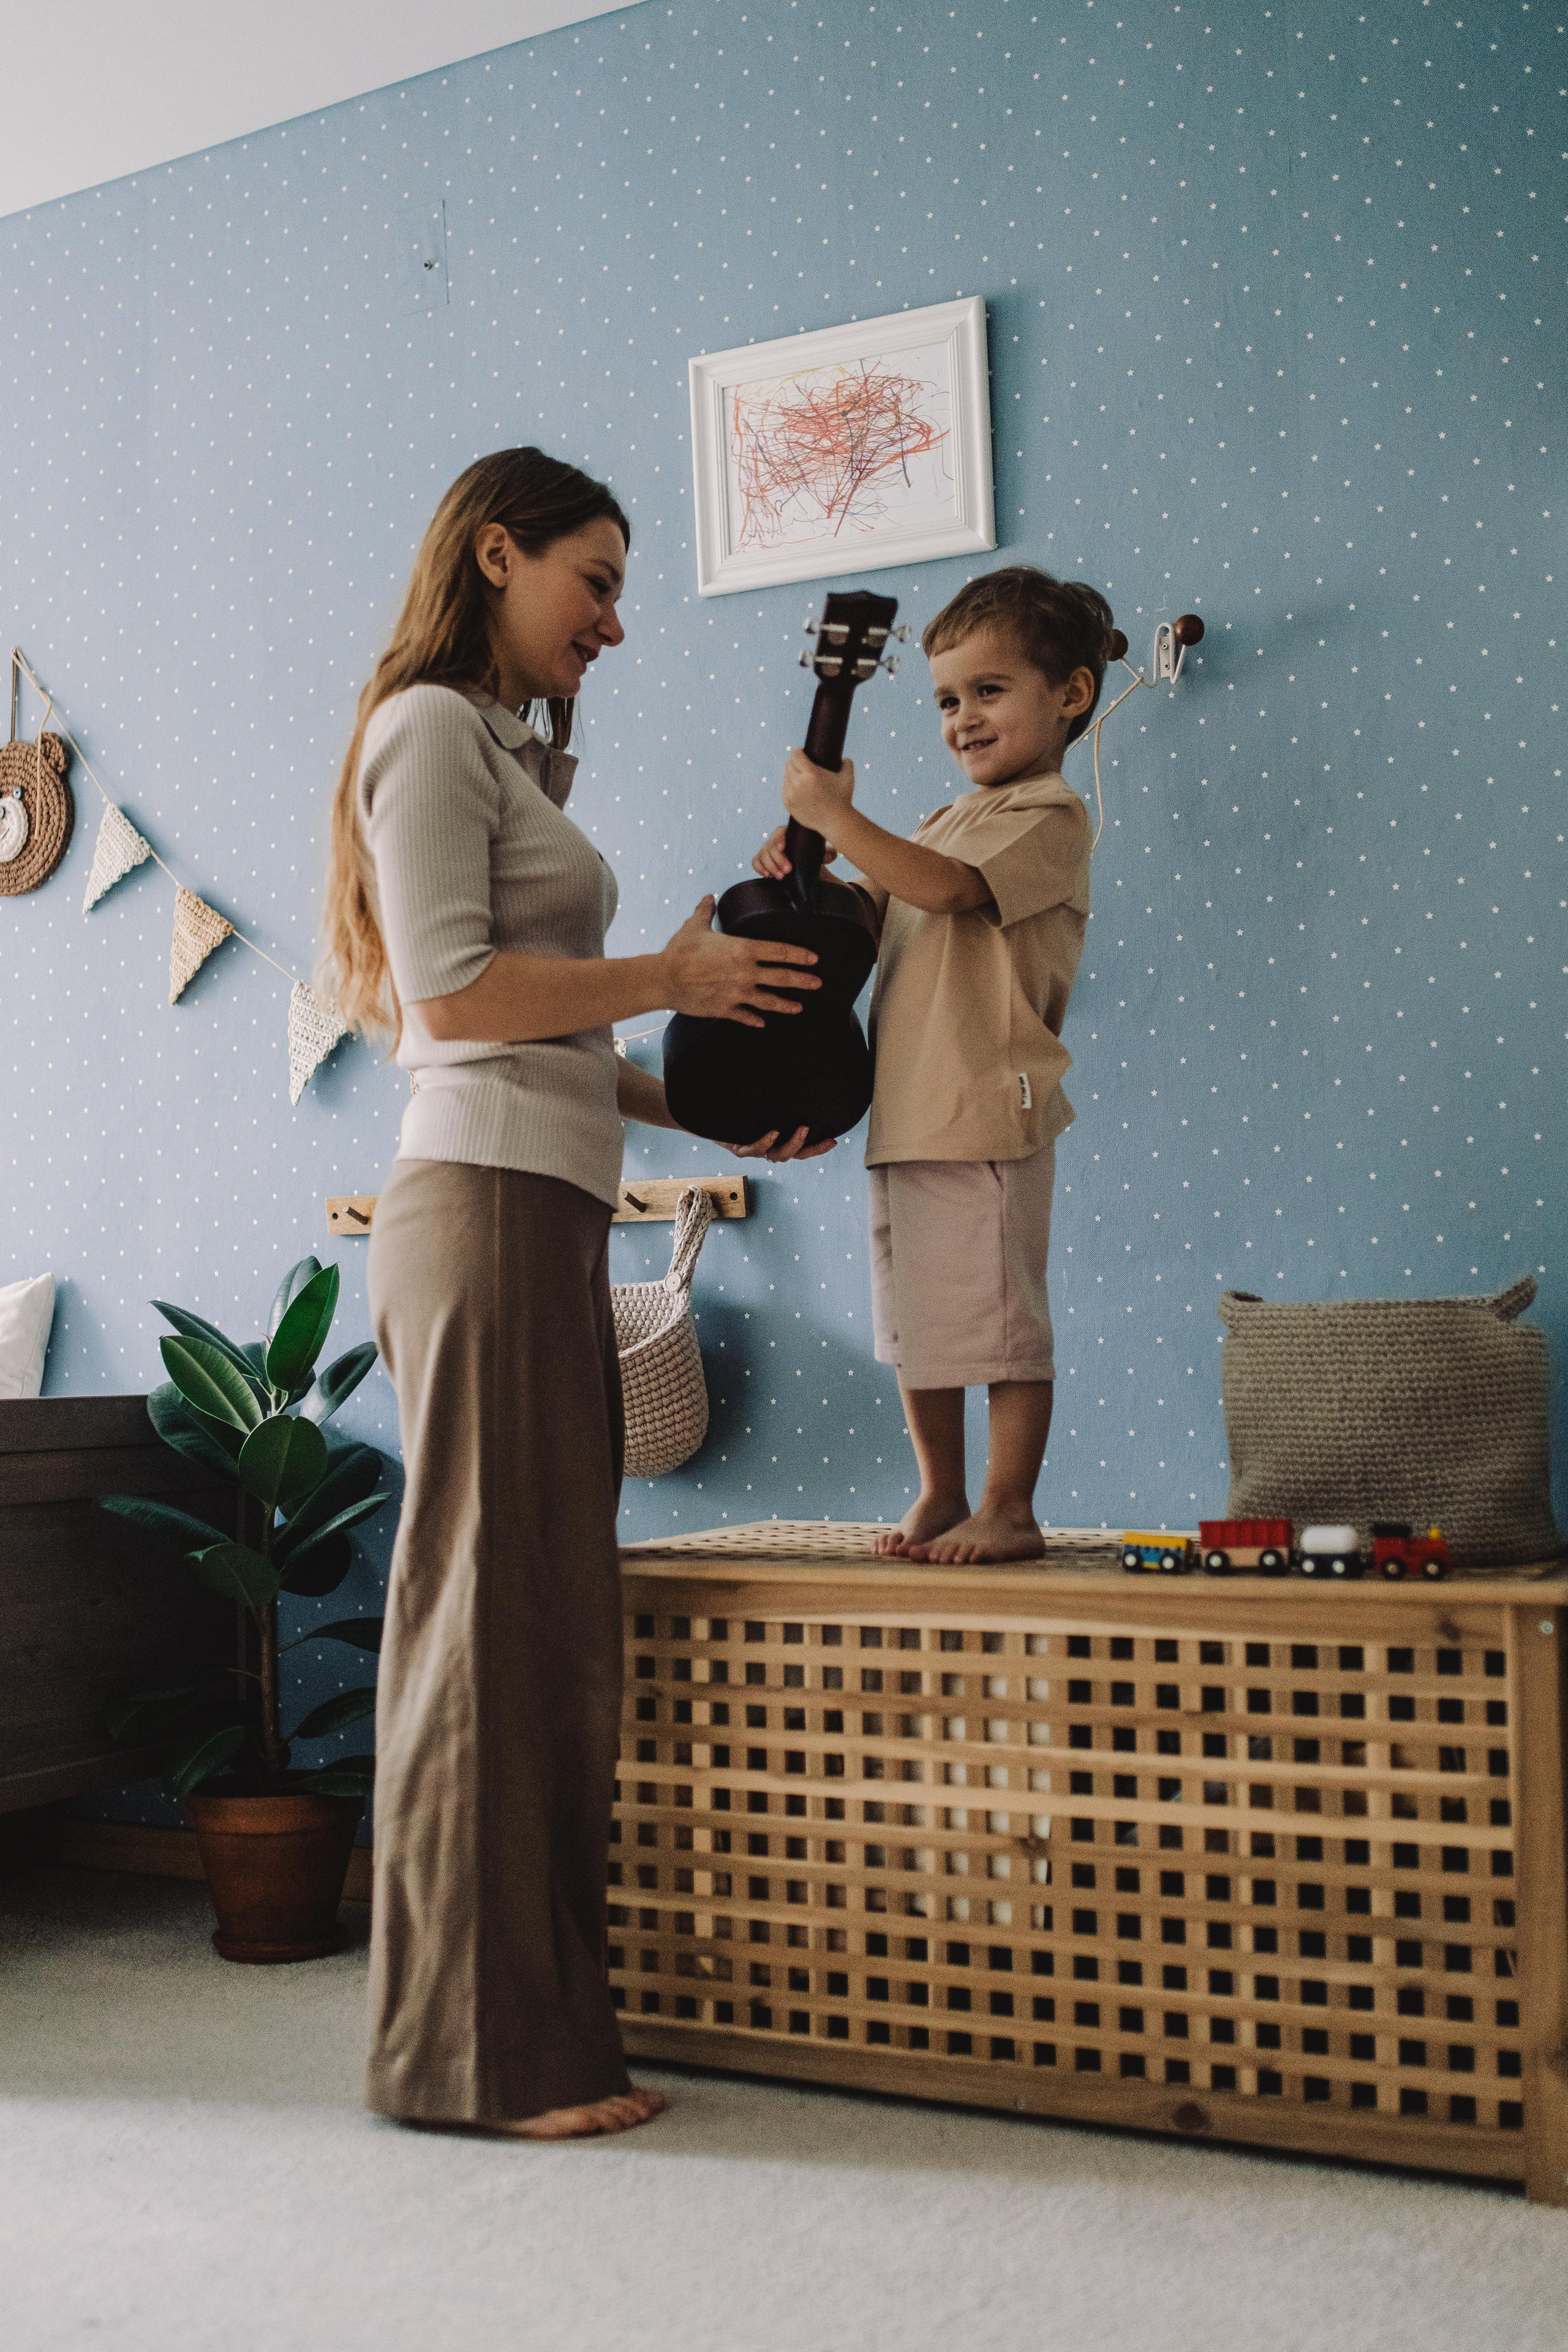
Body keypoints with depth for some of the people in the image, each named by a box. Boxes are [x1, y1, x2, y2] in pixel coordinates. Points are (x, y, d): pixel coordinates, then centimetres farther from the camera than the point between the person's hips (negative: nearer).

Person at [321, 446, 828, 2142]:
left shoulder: (508, 747, 24)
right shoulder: (432, 726, -3)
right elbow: (451, 997, -15)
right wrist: (668, 979, -6)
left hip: (548, 1216, 9)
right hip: (484, 1209, -9)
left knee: (553, 1624, 8)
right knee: (488, 1621, -5)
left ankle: (538, 2023, 16)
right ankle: (475, 2050, 4)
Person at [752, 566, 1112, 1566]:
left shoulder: (1048, 817, -7)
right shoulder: (950, 822, 20)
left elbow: (945, 888, -23)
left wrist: (835, 816, -17)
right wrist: (804, 870, -1)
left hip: (987, 1116, -9)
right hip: (908, 1111, 9)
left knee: (1000, 1315, -2)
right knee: (916, 1322, 14)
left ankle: (1009, 1508, 8)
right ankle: (941, 1496, 25)